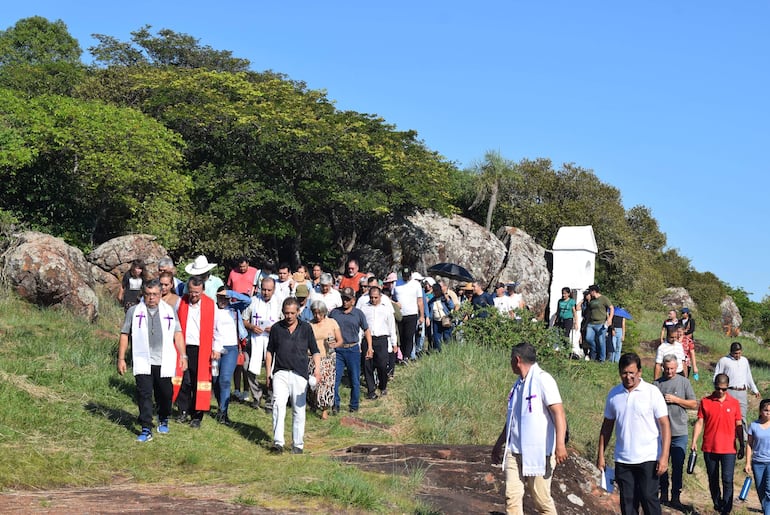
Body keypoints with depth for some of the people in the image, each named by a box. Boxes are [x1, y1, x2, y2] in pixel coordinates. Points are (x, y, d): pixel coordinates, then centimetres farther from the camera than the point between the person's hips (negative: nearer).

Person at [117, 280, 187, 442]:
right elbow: (125, 335, 8)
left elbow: (177, 334, 12)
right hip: (143, 362, -1)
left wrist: (183, 356, 5)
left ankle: (163, 420, 34)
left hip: (164, 362, 2)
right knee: (144, 395, -7)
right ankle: (146, 430, -5)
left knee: (166, 394, 8)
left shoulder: (169, 311, 10)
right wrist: (121, 358, 3)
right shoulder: (134, 311, 6)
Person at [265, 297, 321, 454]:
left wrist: (317, 370, -9)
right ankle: (278, 442, -18)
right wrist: (268, 374, 8)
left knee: (299, 410, 4)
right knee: (278, 406, -15)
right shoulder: (276, 328, 7)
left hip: (299, 375, 0)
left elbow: (315, 351, 6)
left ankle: (298, 444, 13)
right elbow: (270, 352, 14)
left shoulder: (306, 328, 5)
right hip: (280, 373, 0)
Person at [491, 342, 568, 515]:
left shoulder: (543, 380, -10)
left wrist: (560, 444, -30)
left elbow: (559, 413, -19)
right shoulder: (519, 384, 17)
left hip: (539, 453, -7)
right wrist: (498, 445, 32)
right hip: (514, 452, 7)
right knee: (512, 497, -4)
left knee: (542, 500, 0)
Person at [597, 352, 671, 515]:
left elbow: (664, 425, -7)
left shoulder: (652, 392, -5)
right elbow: (607, 426, 13)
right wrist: (601, 455, 9)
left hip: (648, 459, -4)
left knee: (649, 498, -5)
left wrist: (664, 456, -15)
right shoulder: (614, 394, 6)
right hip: (622, 460, 4)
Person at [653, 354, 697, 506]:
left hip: (679, 432, -2)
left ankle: (675, 496, 8)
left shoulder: (684, 382, 2)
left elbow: (694, 404, 0)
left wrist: (675, 399, -9)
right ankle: (663, 494, 18)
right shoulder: (657, 383, 6)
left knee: (677, 466, 1)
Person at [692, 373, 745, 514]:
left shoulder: (734, 403, 3)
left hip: (728, 449, -1)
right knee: (713, 480, 12)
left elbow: (738, 425, 8)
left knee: (727, 480, -9)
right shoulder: (705, 402, 1)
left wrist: (742, 446, 6)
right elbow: (699, 423, 2)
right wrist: (694, 442, -6)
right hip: (709, 448, 1)